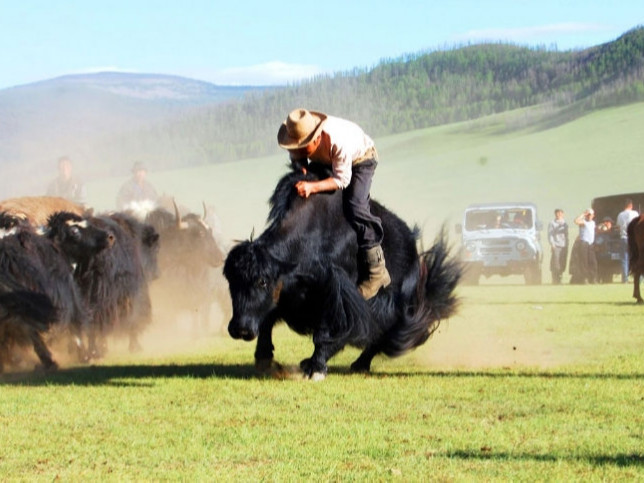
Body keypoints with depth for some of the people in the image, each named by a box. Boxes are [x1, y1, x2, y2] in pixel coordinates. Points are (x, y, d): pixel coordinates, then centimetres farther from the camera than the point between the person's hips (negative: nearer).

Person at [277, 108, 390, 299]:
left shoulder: (338, 141, -43)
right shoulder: (298, 138, -26)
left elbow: (342, 180, -35)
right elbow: (297, 158, -4)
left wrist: (312, 187, -47)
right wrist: (301, 166, -28)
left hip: (360, 159, -7)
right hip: (327, 162, 7)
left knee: (354, 207, -24)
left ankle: (377, 271, -19)